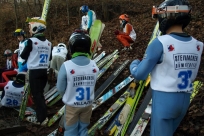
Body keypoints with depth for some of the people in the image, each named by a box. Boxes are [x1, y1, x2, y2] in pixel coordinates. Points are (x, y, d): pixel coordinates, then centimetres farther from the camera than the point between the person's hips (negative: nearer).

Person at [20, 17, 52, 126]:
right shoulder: (48, 43, 4)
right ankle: (43, 116, 23)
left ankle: (41, 119, 5)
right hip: (44, 71, 6)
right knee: (40, 93, 17)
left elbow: (23, 56, -5)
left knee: (36, 95, 1)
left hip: (34, 71, -6)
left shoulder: (31, 41, -13)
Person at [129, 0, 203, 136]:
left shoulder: (160, 43, -18)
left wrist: (134, 63, 9)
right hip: (185, 100, 6)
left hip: (164, 99, -6)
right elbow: (192, 77, 13)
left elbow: (139, 74, -12)